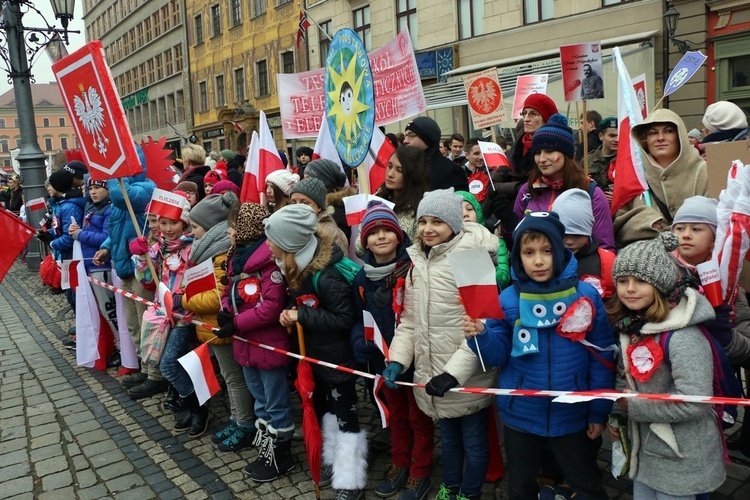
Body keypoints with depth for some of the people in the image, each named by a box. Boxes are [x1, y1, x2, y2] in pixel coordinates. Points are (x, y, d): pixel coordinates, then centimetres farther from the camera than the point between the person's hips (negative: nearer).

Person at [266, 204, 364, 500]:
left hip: (338, 357, -9)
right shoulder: (296, 266, -1)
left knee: (345, 417, 5)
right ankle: (334, 461, 42)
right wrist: (290, 314, -6)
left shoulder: (327, 275, -29)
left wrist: (301, 316, -25)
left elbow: (344, 319, -26)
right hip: (315, 354, 9)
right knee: (324, 409, 23)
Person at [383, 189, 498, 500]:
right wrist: (398, 359, -2)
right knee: (447, 436, 26)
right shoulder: (417, 261, 6)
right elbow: (410, 320, 10)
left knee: (473, 440, 15)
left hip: (467, 377, -6)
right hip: (430, 374, 6)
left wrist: (454, 372, -23)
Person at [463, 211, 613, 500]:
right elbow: (499, 356, -5)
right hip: (520, 416, 1)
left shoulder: (586, 296, -11)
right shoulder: (508, 300, -9)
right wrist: (480, 336, -25)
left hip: (572, 416, -1)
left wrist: (599, 412, -3)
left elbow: (602, 358, -5)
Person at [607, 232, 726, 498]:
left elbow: (694, 402, -29)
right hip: (645, 448, 7)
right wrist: (616, 413, 3)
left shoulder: (683, 338, -25)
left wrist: (632, 406, -20)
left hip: (679, 458, -7)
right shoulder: (633, 327, 0)